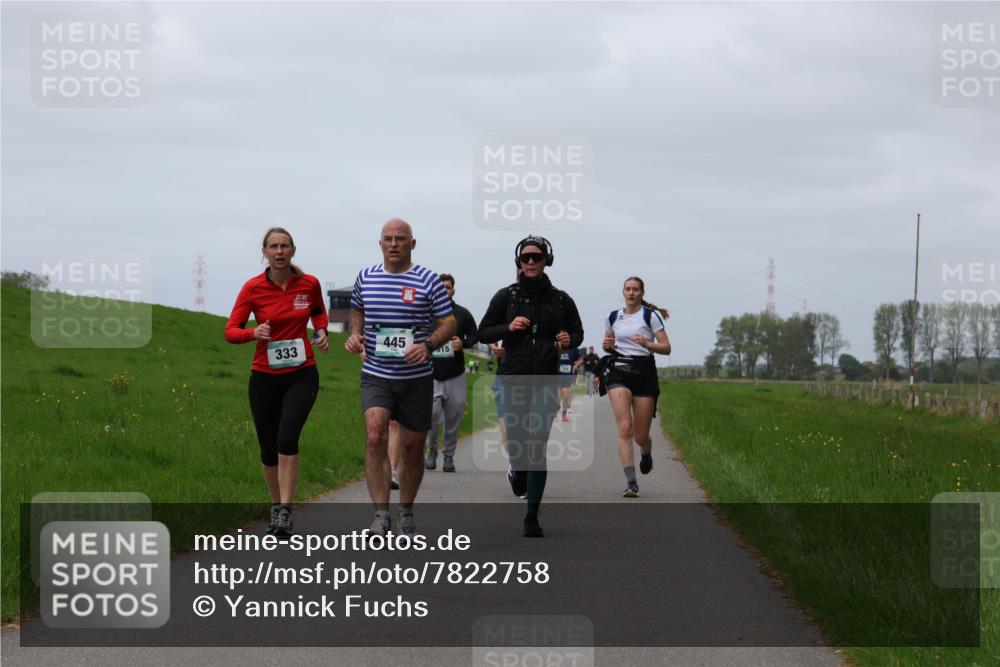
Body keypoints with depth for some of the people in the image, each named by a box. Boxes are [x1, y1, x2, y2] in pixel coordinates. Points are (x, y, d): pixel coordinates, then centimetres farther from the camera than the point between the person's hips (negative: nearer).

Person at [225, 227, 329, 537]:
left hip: (302, 375, -1)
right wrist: (253, 333, -27)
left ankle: (285, 512, -20)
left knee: (287, 437, -21)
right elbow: (231, 331, -7)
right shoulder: (253, 288, -7)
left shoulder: (309, 284, -3)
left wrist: (321, 331, 0)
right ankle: (276, 505, 31)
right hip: (265, 377, 1)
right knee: (268, 449, 7)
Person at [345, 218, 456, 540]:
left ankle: (406, 511, 28)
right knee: (375, 437, -21)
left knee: (412, 449, 8)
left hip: (416, 377, 0)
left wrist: (427, 345, -19)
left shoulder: (428, 280, -3)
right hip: (375, 375, 0)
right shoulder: (366, 277, 5)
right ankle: (381, 514, -19)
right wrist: (355, 334, 3)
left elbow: (448, 324, 0)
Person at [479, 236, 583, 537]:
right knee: (515, 441, 1)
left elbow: (577, 332, 17)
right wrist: (508, 328, -11)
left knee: (538, 446, -9)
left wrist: (569, 340, -6)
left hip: (546, 380, 0)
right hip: (513, 377, 0)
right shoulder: (506, 296, 3)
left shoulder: (560, 299, 5)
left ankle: (532, 517, -5)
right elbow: (483, 332, 7)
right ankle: (518, 471, 41)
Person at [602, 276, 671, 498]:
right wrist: (607, 345, 1)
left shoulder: (651, 315, 1)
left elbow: (666, 347, -1)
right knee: (625, 428, -17)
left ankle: (647, 454, 40)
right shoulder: (613, 317, 11)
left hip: (644, 372, -1)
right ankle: (631, 482, -18)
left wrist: (647, 343, -19)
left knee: (641, 436, 2)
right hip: (619, 372, 2)